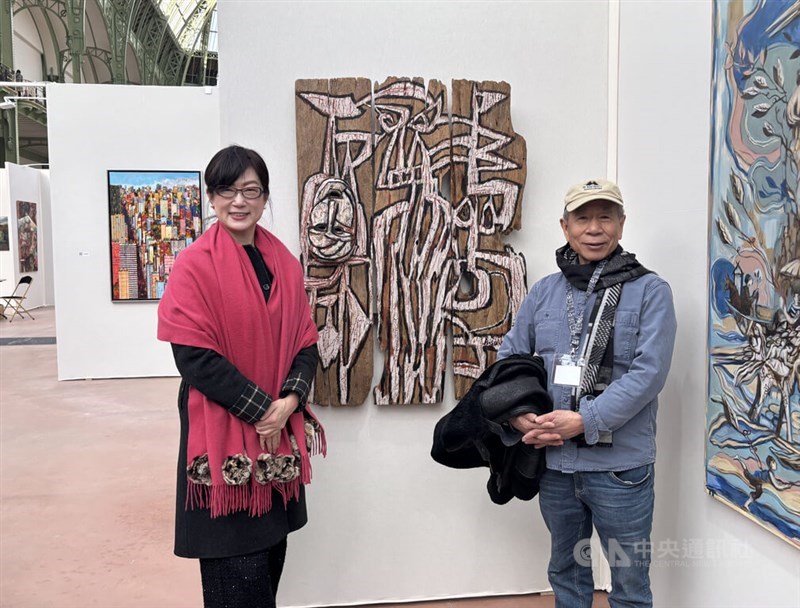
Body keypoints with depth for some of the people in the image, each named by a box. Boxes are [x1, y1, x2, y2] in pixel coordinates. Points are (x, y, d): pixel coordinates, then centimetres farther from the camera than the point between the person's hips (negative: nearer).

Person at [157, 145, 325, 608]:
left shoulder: (286, 264, 7)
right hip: (222, 432, -5)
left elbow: (306, 342, 7)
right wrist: (260, 408, -14)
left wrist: (289, 401, -10)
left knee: (272, 550, 16)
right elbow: (194, 356, -14)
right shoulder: (193, 265, -8)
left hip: (279, 432, 5)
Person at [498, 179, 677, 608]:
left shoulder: (650, 291, -5)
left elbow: (649, 371, -15)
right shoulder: (544, 291, 6)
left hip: (620, 464, -3)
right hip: (554, 462, 4)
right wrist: (518, 414, -8)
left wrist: (584, 420, -21)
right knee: (566, 572, 23)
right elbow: (509, 357, 9)